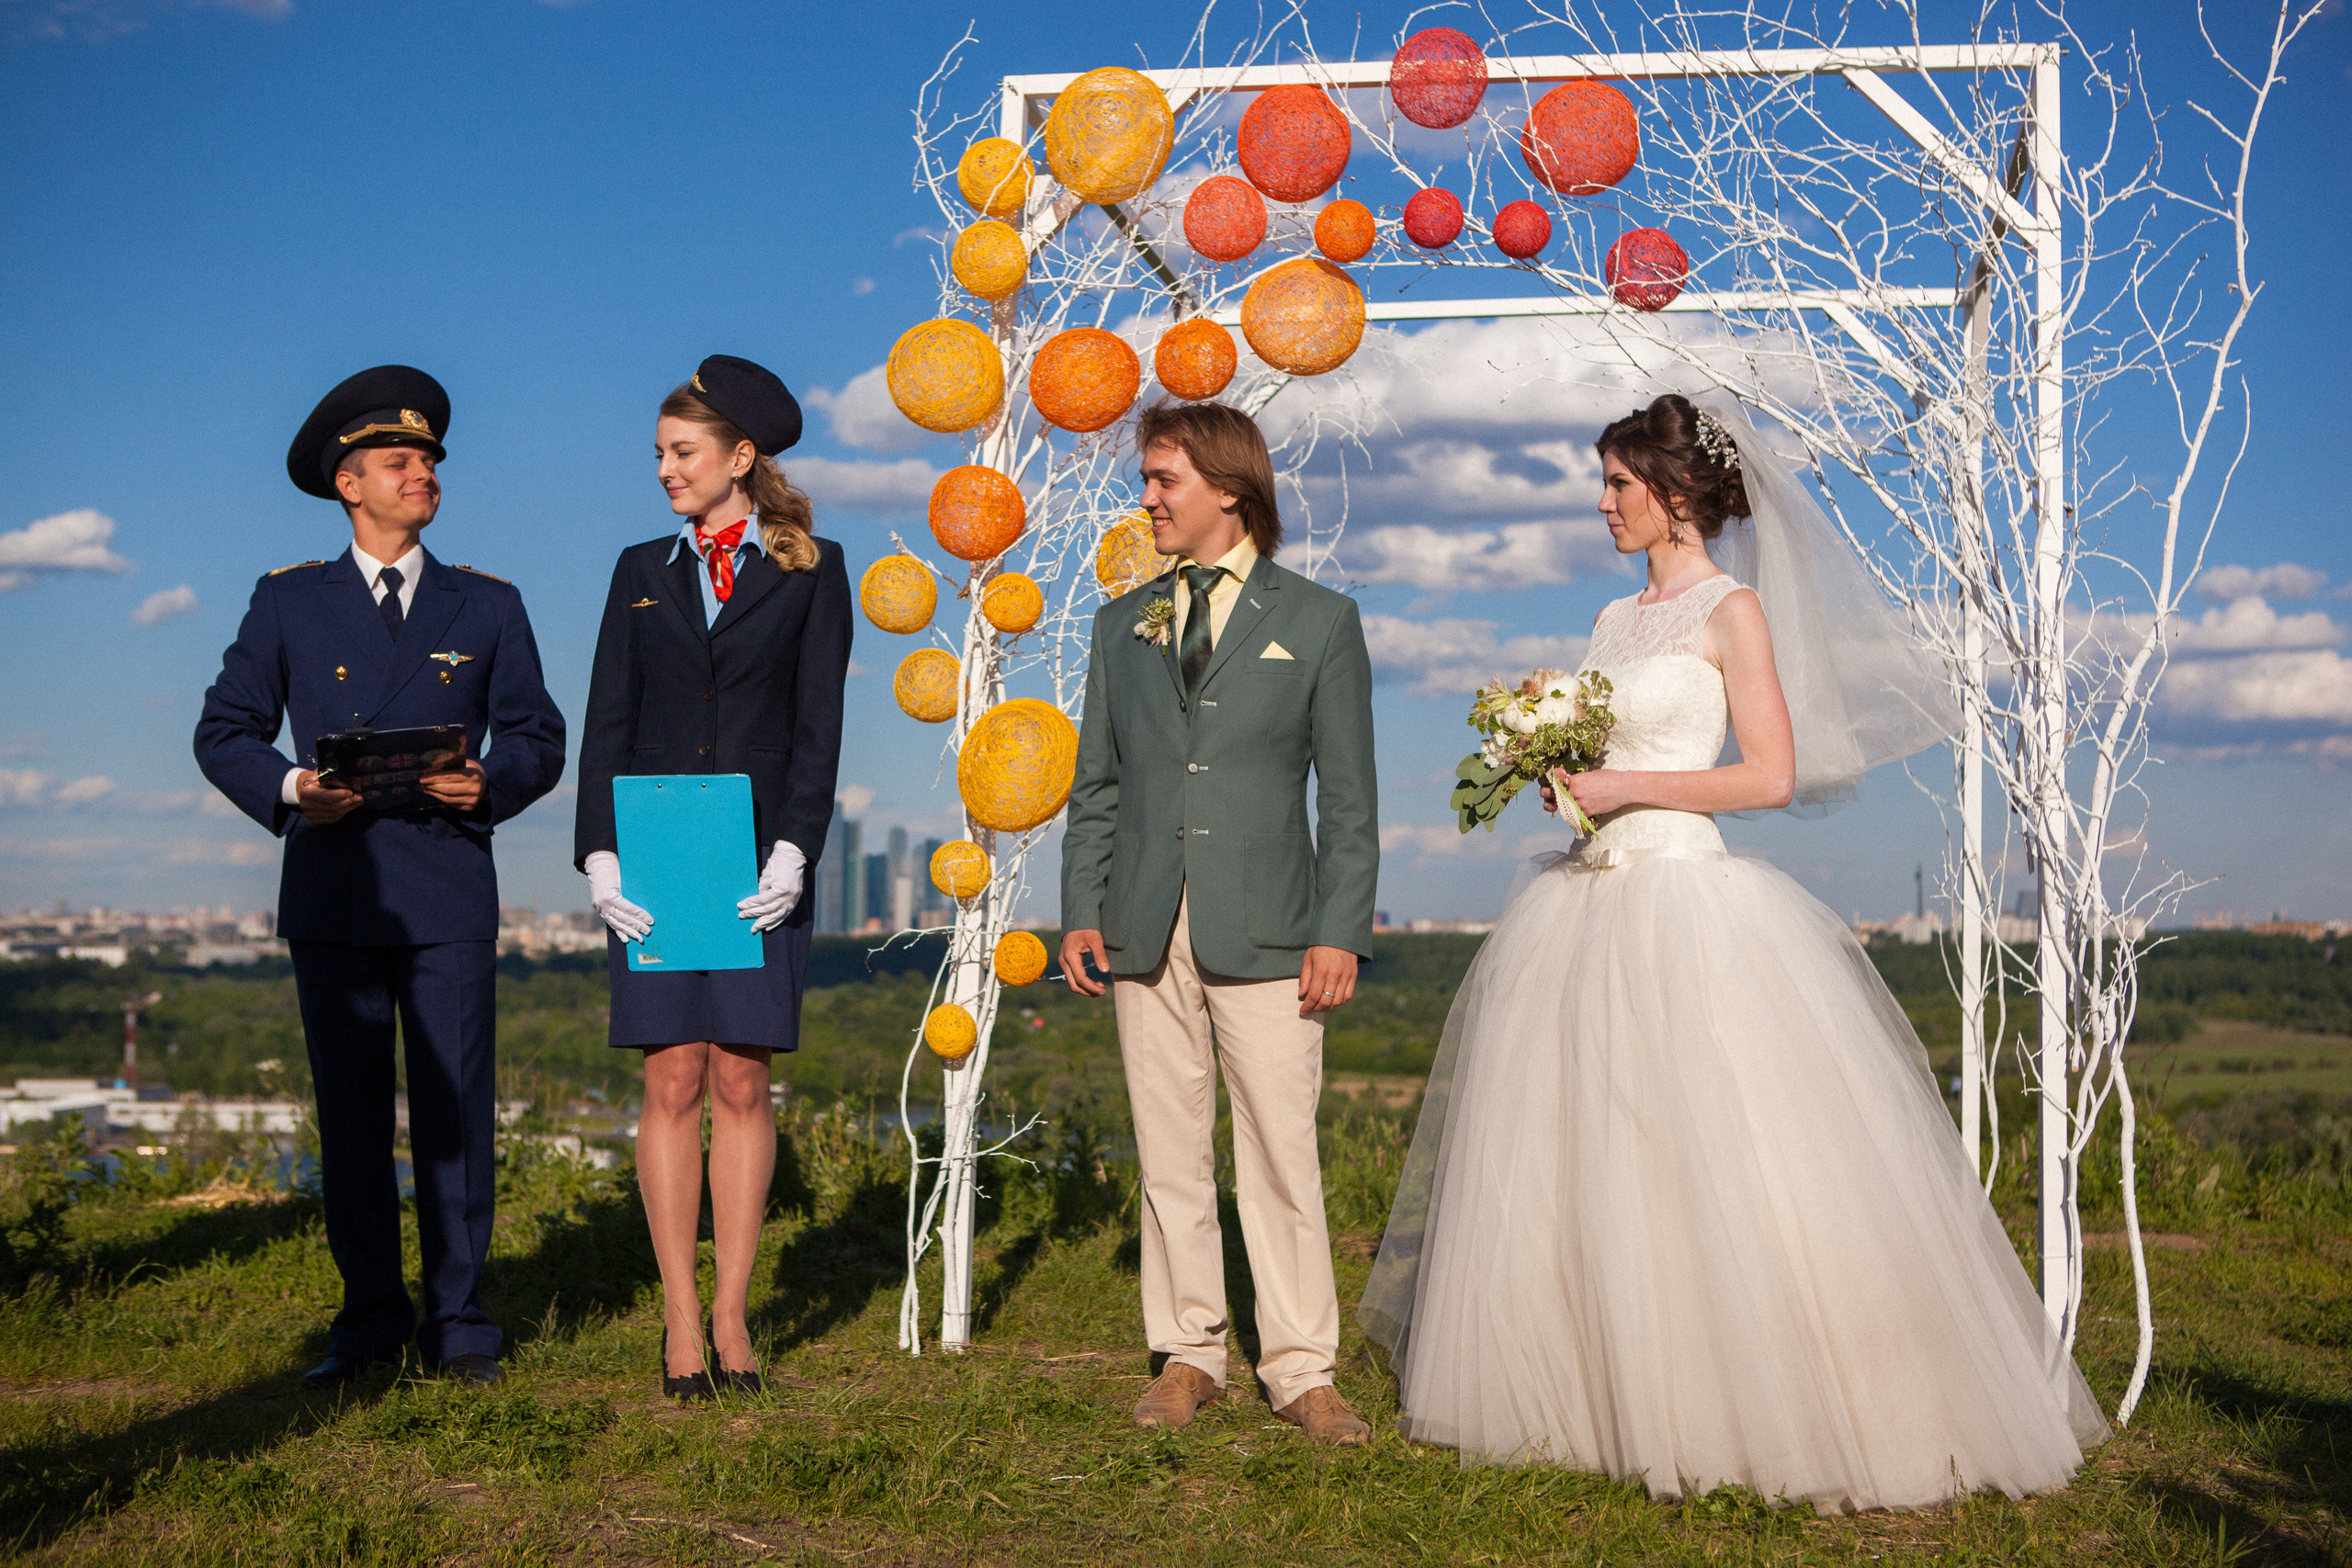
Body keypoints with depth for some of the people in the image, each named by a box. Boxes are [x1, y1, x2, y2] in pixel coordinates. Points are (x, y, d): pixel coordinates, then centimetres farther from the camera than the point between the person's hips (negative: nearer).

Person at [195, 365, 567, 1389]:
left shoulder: (487, 605, 13)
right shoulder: (288, 603, 12)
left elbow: (538, 737, 11)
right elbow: (223, 732, 10)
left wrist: (491, 783, -10)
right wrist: (289, 788, -9)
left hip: (450, 892, 0)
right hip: (331, 891, 0)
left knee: (456, 1111, -2)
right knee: (349, 1115, 4)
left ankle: (458, 1322, 8)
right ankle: (370, 1320, 16)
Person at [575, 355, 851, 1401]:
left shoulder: (811, 570, 6)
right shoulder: (641, 570, 13)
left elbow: (818, 725, 0)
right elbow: (607, 724, 8)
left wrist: (793, 852, -11)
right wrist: (600, 858, -4)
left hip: (760, 864, -2)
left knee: (741, 1085, 1)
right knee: (673, 1084, 0)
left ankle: (732, 1312, 9)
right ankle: (681, 1318, 6)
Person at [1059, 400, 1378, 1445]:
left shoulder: (1319, 622, 5)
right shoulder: (1122, 625, 15)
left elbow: (1349, 796, 2)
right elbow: (1096, 785, 15)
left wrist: (1340, 930, -6)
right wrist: (1081, 910, 4)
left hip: (1266, 933, -3)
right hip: (1146, 931, 3)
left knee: (1282, 1157, -2)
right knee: (1169, 1158, 8)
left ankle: (1301, 1370, 8)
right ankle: (1188, 1356, 19)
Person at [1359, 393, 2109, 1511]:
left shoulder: (1731, 608, -5)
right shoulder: (1616, 620, 17)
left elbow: (1772, 776, -12)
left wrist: (1625, 787, -14)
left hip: (1685, 897, -8)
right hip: (1590, 897, 8)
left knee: (1704, 1159, -7)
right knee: (1570, 1156, 8)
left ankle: (1746, 1401, 4)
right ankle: (1605, 1384, 19)